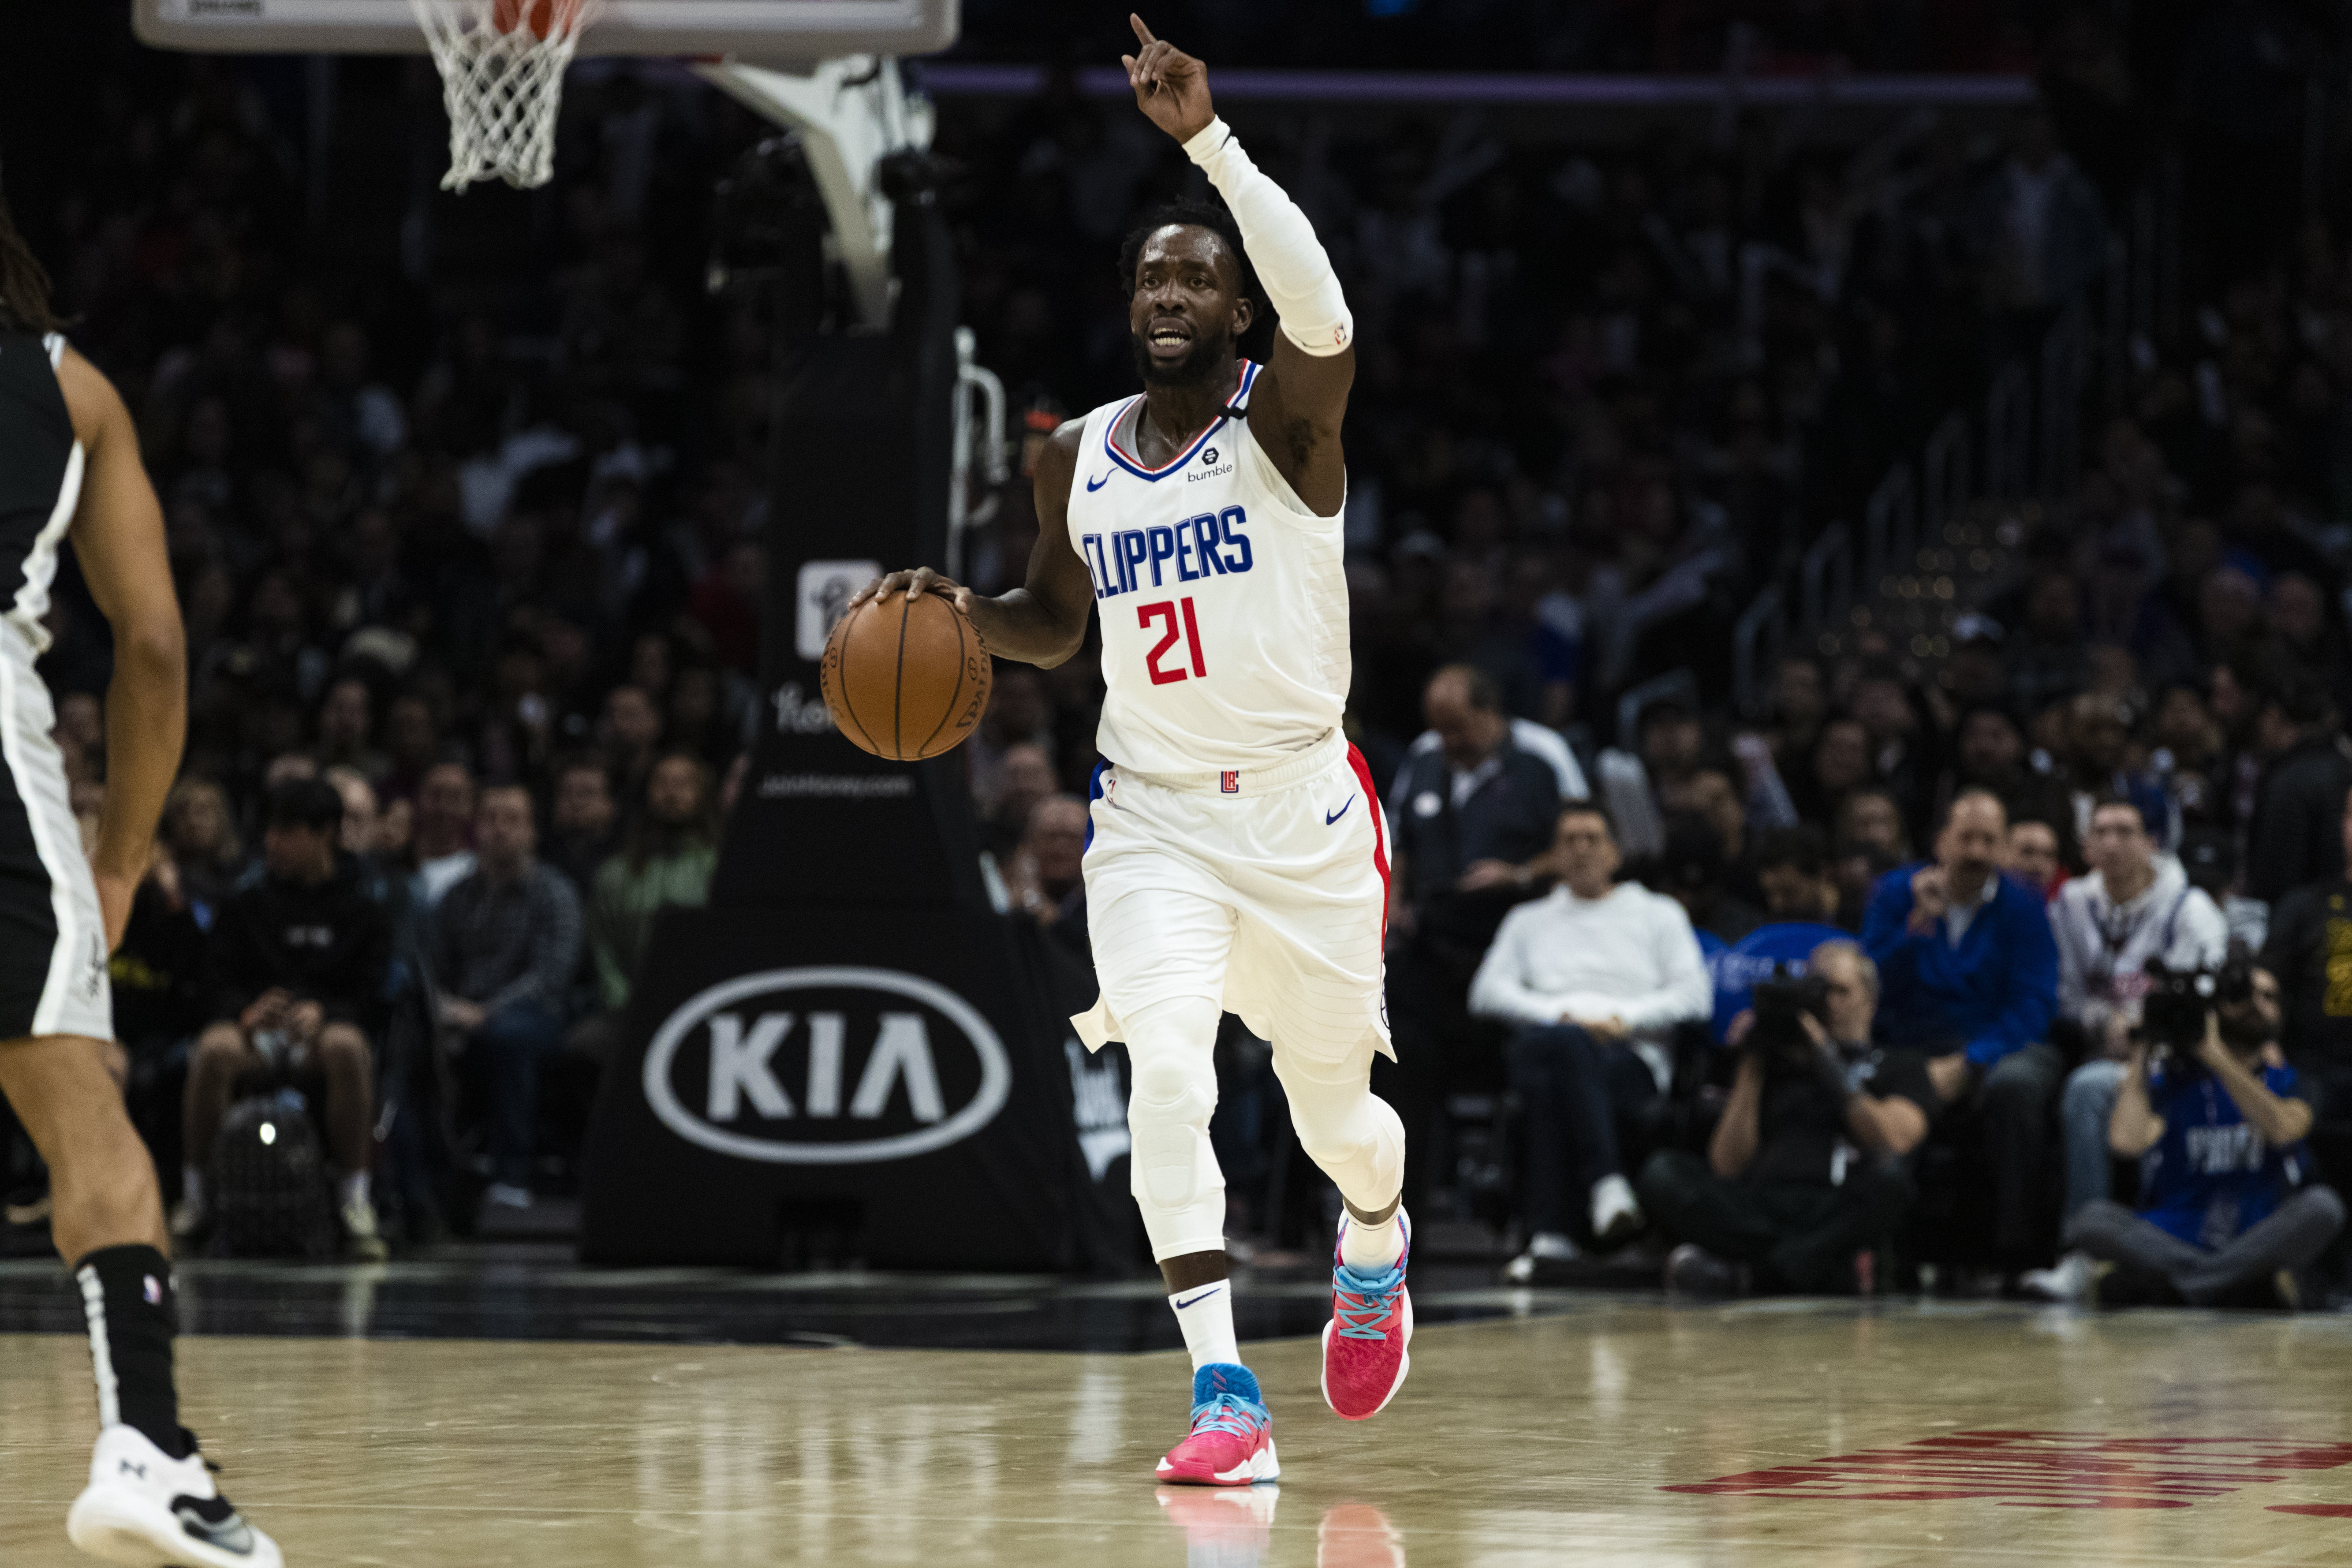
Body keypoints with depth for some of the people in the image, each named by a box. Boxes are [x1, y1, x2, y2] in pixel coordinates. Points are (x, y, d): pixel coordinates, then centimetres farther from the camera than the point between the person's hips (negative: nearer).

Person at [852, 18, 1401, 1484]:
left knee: (1334, 1108, 12)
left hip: (1300, 804, -2)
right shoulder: (1078, 459, 6)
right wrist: (963, 608, -1)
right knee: (1169, 1080, -21)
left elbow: (1322, 311, -33)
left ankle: (1375, 1248, 49)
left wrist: (1208, 137, -38)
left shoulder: (1285, 419, -9)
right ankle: (1227, 1397, -21)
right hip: (1152, 814, 2)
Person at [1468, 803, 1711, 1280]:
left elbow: (1694, 996, 10)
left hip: (1632, 1059, -2)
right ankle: (1606, 1182, -48)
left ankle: (1549, 1232, -48)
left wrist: (1626, 1019, -7)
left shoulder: (1658, 914, 25)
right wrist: (1561, 1016, -5)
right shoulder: (1529, 920, 31)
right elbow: (1488, 991, 12)